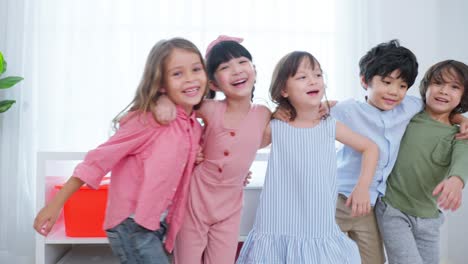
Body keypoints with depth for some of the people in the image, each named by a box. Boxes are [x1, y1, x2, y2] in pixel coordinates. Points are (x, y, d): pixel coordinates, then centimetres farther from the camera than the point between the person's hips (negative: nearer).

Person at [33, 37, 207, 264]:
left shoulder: (195, 128, 3)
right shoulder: (149, 119, -18)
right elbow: (100, 158, -16)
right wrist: (56, 204, -15)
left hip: (158, 225, 7)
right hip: (132, 224, -7)